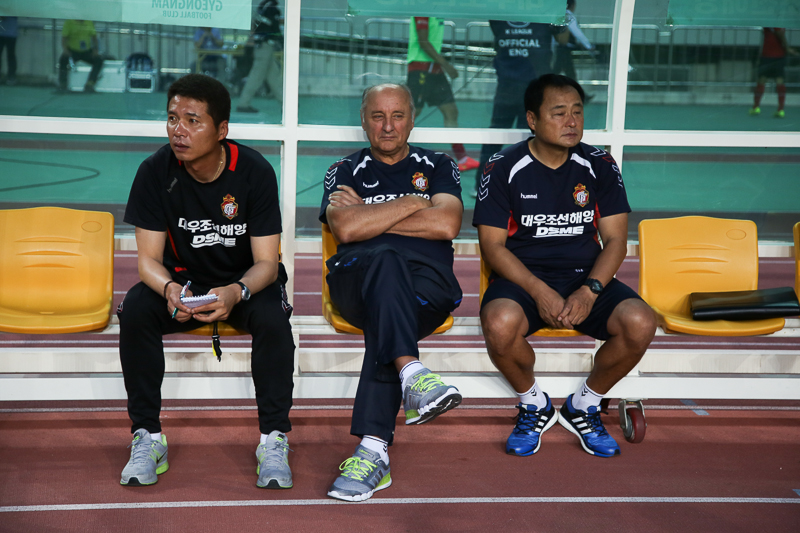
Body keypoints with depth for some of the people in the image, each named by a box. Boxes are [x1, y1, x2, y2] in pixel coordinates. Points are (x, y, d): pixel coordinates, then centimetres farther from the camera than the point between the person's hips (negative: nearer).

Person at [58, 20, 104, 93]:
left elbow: (94, 36, 12)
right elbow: (64, 37, -5)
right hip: (73, 51, -3)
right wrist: (65, 50, -23)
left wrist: (96, 50, -5)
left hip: (87, 51, 3)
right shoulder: (69, 22, -3)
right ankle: (62, 85, -23)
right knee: (63, 59, -33)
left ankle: (89, 85, -27)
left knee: (99, 59, -25)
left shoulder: (90, 22, 7)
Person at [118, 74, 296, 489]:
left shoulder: (255, 171, -18)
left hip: (245, 282, -1)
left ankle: (273, 440, -19)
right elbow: (149, 259, -12)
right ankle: (147, 438, -15)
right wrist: (169, 289, -36)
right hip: (182, 279, 2)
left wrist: (236, 293, -41)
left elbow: (266, 263, -17)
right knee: (135, 309, -28)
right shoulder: (155, 172, -14)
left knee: (272, 317, -33)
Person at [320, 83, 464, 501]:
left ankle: (373, 450, -42)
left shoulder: (438, 167, 22)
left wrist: (368, 218, 3)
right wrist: (412, 204, 2)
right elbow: (346, 230, 0)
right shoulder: (345, 172, 22)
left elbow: (446, 225, 1)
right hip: (358, 277, 0)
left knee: (385, 311, -34)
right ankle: (411, 373, -57)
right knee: (387, 259, -36)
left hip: (428, 282, 0)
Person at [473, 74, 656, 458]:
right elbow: (493, 245, -6)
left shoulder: (599, 166, 5)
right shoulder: (504, 168, -2)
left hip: (586, 277, 3)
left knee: (640, 323, -26)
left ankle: (583, 406, 2)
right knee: (500, 323, -36)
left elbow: (615, 239, 3)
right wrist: (540, 292, -20)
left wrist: (590, 290, -17)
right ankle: (534, 405, -3)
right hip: (522, 277, -2)